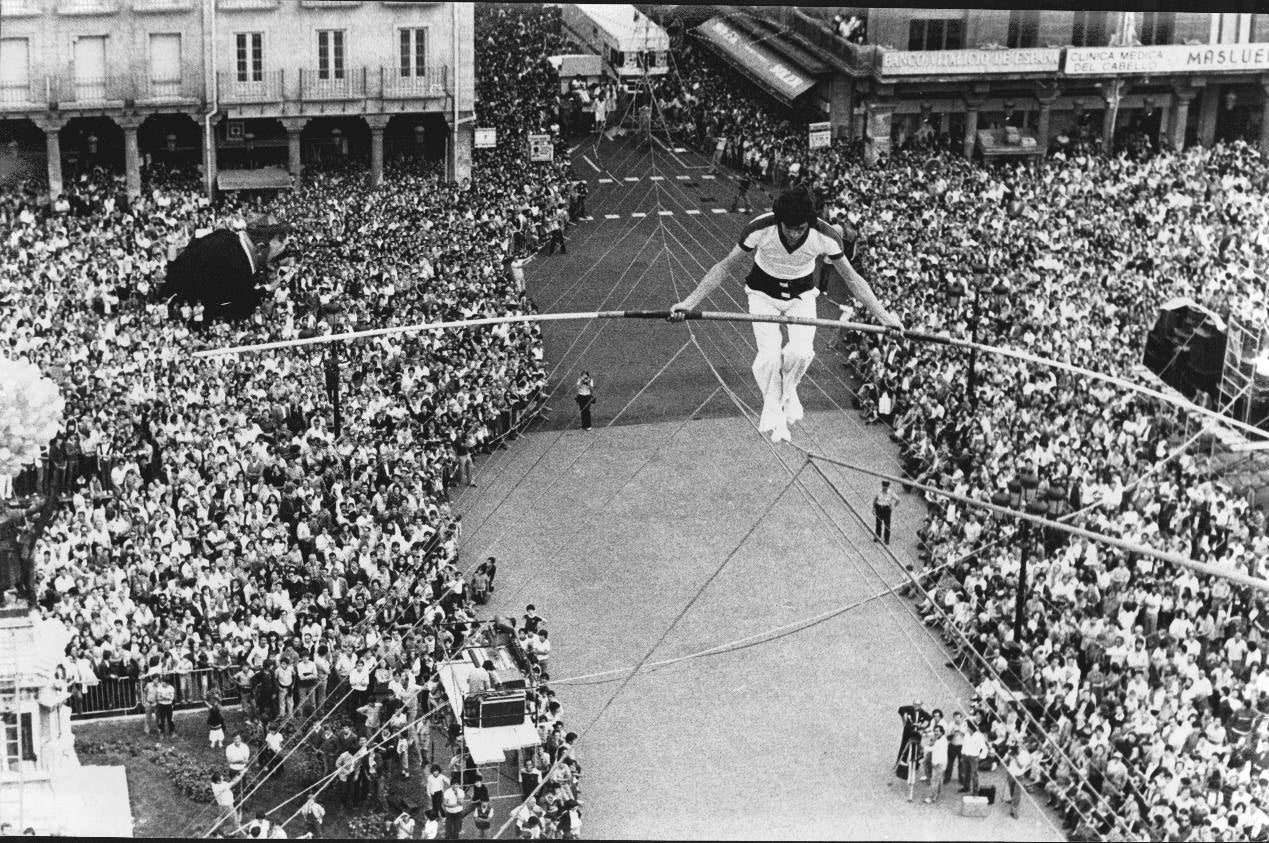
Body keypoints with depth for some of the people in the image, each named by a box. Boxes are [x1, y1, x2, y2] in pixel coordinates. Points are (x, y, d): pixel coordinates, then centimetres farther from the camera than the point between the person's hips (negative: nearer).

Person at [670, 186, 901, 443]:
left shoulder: (825, 237, -27)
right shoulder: (760, 229, -30)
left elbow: (852, 279, -11)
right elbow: (726, 268, -18)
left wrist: (882, 315, -11)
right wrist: (690, 303, -23)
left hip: (801, 295, 1)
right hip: (763, 293, -1)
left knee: (801, 351, -24)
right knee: (769, 355, -20)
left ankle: (788, 388, 11)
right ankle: (772, 409, 9)